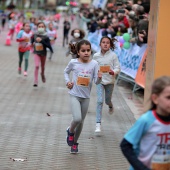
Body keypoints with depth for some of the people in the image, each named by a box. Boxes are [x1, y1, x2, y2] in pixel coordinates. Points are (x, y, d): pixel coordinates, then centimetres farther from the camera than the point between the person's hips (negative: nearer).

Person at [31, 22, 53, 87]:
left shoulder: (45, 37, -13)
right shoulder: (34, 35, -5)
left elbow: (48, 45, -20)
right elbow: (32, 41, 15)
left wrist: (41, 41, -27)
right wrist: (33, 43, -4)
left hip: (43, 53, 0)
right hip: (36, 53, 0)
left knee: (42, 66, 20)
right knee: (36, 66, -16)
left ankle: (42, 74, 54)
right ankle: (35, 81, -14)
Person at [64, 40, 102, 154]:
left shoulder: (94, 64, -6)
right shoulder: (73, 62, -6)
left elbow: (96, 82, -7)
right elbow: (66, 72, 14)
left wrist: (99, 78, -28)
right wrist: (68, 82, -1)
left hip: (86, 97, 2)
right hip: (75, 95, -2)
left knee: (81, 122, 12)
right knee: (77, 118, -21)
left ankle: (74, 142, 33)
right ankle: (70, 131, 13)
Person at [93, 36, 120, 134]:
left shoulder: (113, 55, -8)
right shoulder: (96, 56, -3)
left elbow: (118, 68, -7)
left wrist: (113, 72, -26)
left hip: (110, 81, 0)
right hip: (100, 80, 0)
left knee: (107, 100, 16)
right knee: (100, 101, -13)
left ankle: (111, 106, 57)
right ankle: (98, 124, -12)